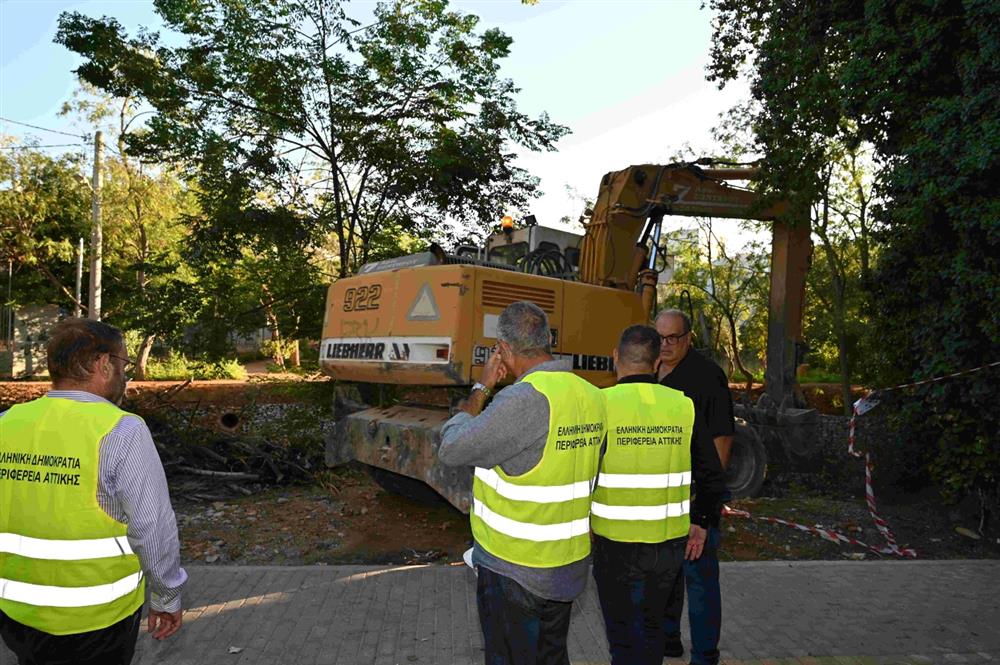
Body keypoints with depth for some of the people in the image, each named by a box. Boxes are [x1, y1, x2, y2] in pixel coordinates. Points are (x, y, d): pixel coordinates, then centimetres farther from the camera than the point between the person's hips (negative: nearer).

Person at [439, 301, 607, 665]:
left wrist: (482, 387, -8)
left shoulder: (523, 399, -27)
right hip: (569, 566, 7)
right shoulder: (592, 397, -2)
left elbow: (451, 449, -18)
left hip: (512, 570, -7)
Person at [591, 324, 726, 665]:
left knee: (624, 636, 14)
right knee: (652, 627, 24)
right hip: (671, 542, 4)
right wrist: (701, 524, 16)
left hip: (617, 544, -3)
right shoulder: (683, 406, -3)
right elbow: (712, 478, 3)